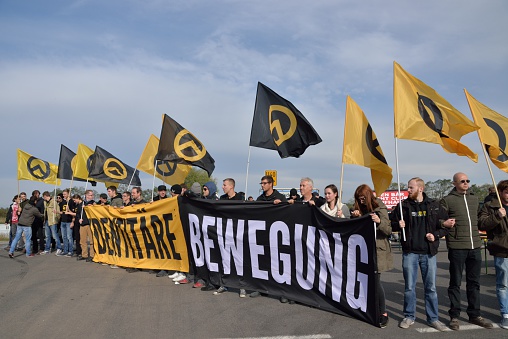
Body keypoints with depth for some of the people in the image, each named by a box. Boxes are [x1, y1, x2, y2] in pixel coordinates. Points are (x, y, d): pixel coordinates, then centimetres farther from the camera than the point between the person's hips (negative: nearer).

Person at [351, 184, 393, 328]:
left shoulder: (380, 209, -7)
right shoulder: (361, 210, 9)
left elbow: (388, 231, -11)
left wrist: (379, 221, -30)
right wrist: (354, 217, -6)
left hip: (377, 250, -5)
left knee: (375, 280, -8)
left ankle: (383, 313, 3)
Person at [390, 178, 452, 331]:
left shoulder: (434, 206, 2)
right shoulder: (403, 205, 1)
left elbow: (446, 225, 7)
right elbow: (391, 223, 6)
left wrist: (435, 235, -9)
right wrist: (398, 225, -15)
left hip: (429, 252, 0)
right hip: (410, 252, 0)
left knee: (431, 287, 8)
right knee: (409, 287, 7)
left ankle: (433, 318, 22)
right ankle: (409, 316, 20)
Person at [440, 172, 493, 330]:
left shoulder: (474, 199, 15)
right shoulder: (447, 200, -3)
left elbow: (479, 218, 25)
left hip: (475, 246, 5)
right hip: (457, 247, -5)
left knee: (474, 282, 14)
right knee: (455, 283, 4)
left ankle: (474, 314, 26)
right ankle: (454, 316, 15)